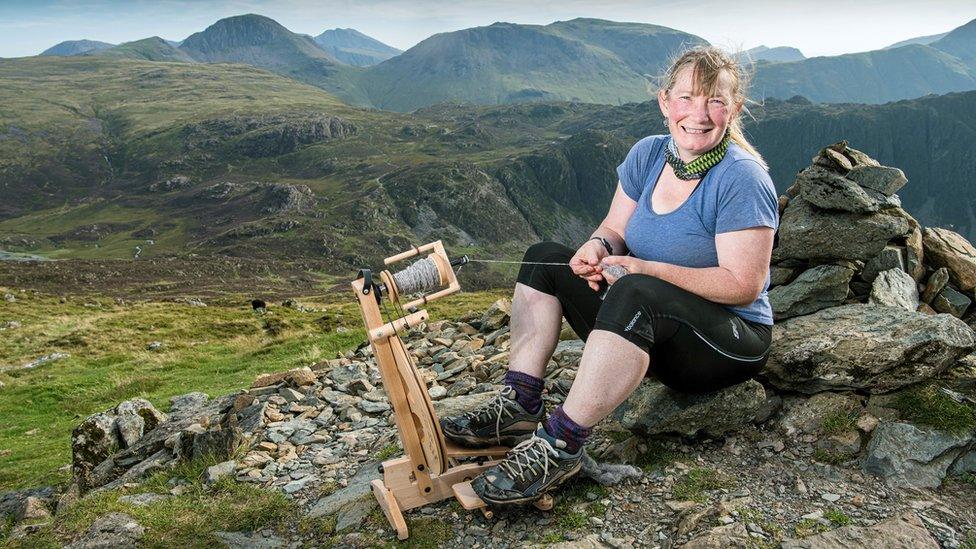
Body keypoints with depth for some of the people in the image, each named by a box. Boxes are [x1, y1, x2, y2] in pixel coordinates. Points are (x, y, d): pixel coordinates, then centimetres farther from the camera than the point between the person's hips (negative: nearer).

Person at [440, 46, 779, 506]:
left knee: (635, 293, -38)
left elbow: (743, 286, -22)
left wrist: (645, 268, -25)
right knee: (545, 257, -1)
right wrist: (599, 247, -18)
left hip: (731, 341, -8)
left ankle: (561, 443, -33)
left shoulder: (741, 177, -18)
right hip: (648, 329, 8)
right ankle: (520, 407, -12)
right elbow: (615, 230, 7)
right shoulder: (647, 155, 2)